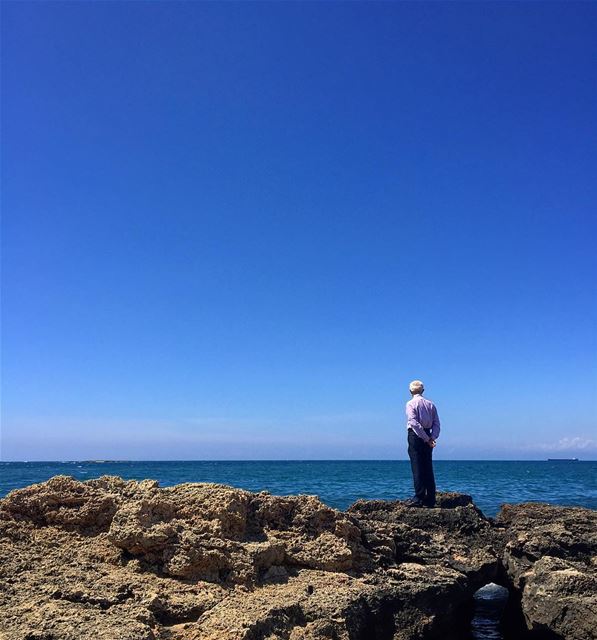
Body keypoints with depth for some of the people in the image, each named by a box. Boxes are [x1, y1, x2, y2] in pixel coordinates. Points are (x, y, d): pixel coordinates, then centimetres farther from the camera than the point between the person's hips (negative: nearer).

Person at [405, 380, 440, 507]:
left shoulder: (411, 403, -5)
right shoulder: (431, 404, 12)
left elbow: (414, 423, -17)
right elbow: (436, 424, 3)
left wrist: (427, 439, -15)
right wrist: (432, 437, -6)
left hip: (415, 435, -5)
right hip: (427, 436, 5)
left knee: (417, 468, -4)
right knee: (428, 468, 9)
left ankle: (419, 498, -7)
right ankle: (430, 499, 11)